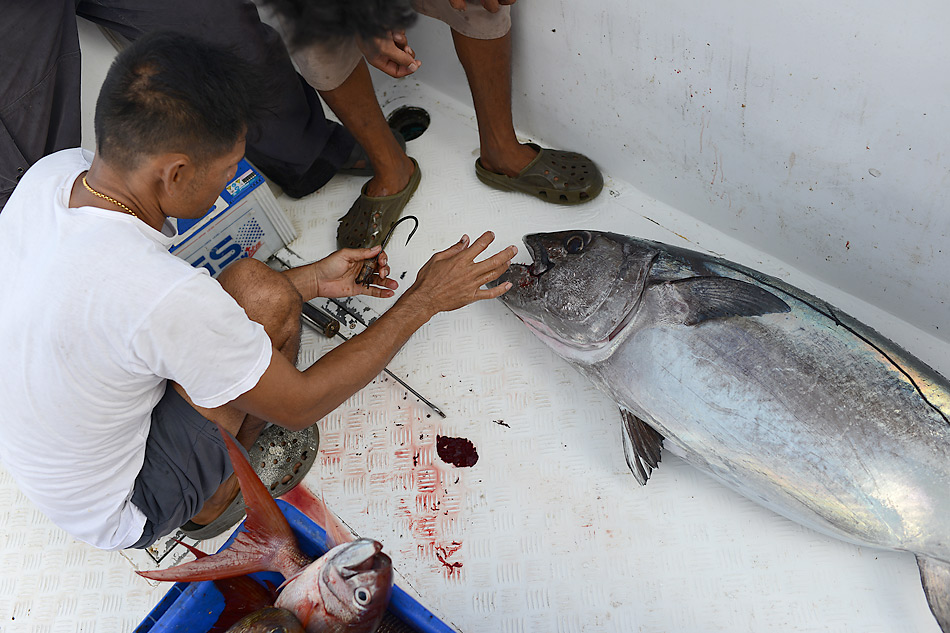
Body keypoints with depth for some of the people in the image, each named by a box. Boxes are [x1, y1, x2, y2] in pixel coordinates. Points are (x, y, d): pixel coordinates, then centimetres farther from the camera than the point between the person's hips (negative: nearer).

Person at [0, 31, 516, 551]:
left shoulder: (54, 171, -14)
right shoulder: (162, 295, -38)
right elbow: (299, 405, -21)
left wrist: (312, 280, 2)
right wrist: (424, 300, -14)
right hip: (118, 514, -7)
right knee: (264, 296, -17)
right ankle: (213, 498, 7)